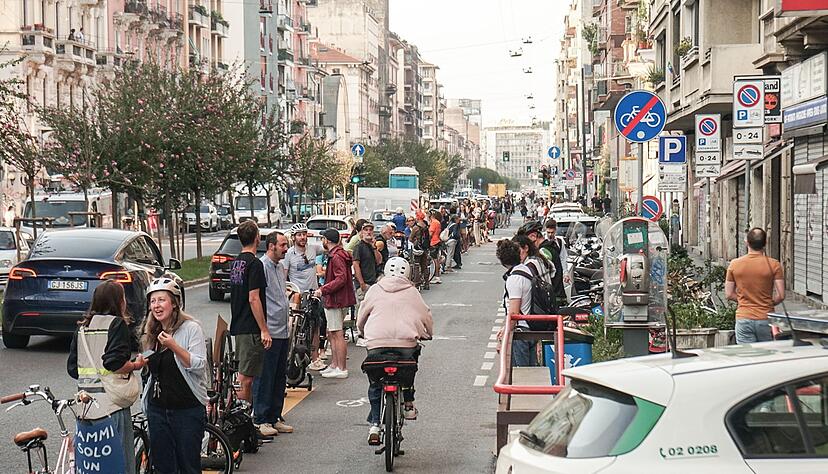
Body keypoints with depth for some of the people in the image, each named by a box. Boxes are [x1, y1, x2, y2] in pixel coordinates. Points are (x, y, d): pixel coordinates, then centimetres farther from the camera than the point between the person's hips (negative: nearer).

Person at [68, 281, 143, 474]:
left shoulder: (82, 327, 13)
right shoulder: (117, 324, -8)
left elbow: (72, 369, 11)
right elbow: (114, 362, -20)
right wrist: (136, 365, -3)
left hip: (86, 405, 7)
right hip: (111, 402, -7)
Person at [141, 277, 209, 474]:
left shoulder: (191, 328, -9)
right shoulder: (152, 333, 12)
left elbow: (199, 366, -17)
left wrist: (173, 346, -24)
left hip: (187, 408, -6)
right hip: (157, 409, 6)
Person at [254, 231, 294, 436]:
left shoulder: (280, 267, 17)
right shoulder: (261, 266, -12)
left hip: (282, 332, 9)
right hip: (268, 332, -9)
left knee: (279, 377, 13)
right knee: (264, 377, -4)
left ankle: (275, 418, 20)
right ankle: (260, 420, 1)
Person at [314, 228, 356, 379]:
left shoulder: (336, 257, -17)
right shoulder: (339, 254, 17)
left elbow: (341, 279, -25)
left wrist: (323, 290, -24)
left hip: (336, 300, -11)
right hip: (334, 300, 11)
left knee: (337, 334, -8)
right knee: (331, 333, 17)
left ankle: (341, 369, -6)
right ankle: (334, 365, 23)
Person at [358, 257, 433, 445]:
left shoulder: (375, 290, 13)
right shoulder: (412, 292, 12)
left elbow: (361, 320, 19)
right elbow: (426, 317, 18)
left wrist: (365, 335, 39)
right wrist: (427, 334, 38)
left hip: (376, 344, 0)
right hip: (406, 342, 0)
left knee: (375, 385, 16)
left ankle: (374, 424, 6)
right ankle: (408, 404, 26)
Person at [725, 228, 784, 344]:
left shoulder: (734, 264, -2)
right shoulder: (774, 264, -7)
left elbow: (729, 294, 3)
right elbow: (780, 296, -7)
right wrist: (768, 304, 12)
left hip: (743, 318, 1)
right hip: (766, 319, -1)